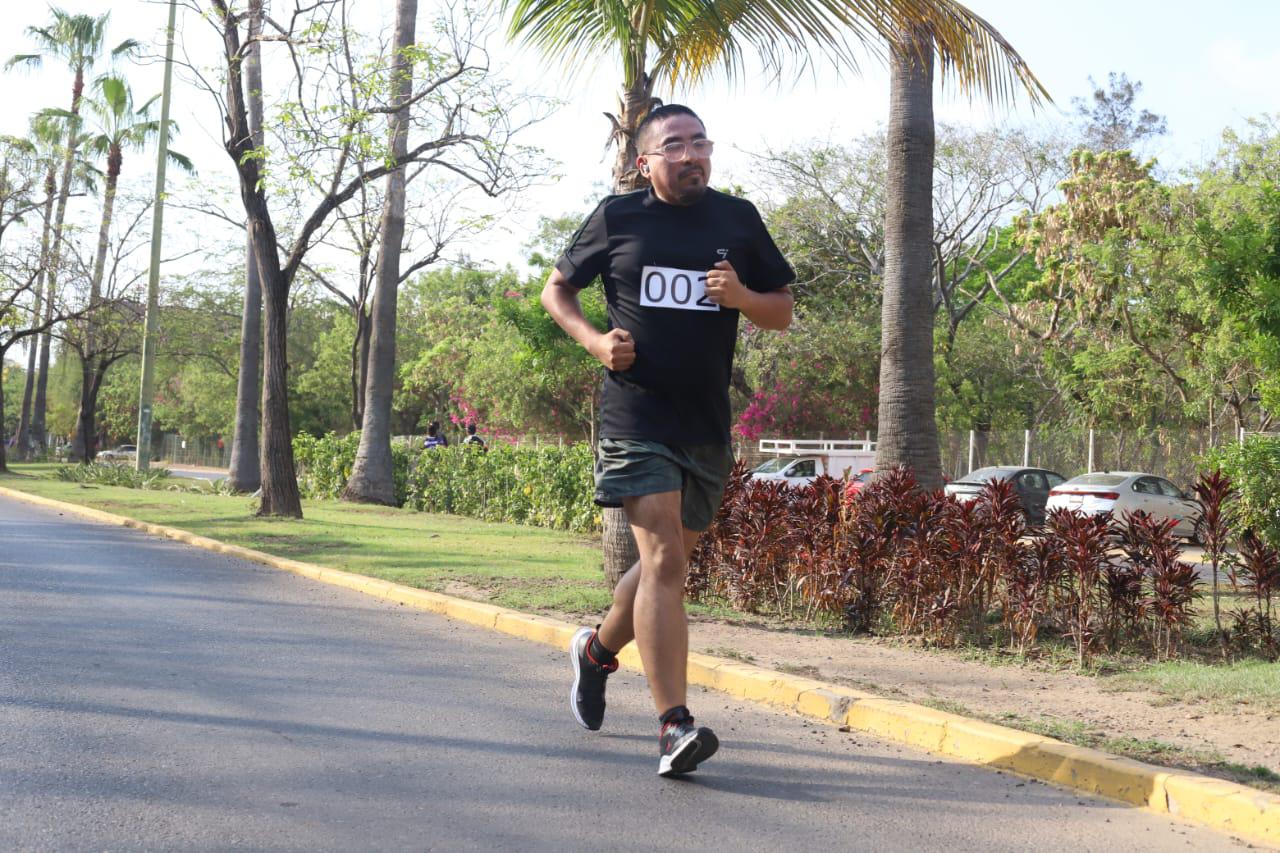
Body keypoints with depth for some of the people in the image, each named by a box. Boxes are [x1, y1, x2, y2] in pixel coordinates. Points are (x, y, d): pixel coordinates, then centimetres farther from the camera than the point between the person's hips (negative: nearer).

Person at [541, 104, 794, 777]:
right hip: (636, 415, -4)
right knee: (663, 558, -17)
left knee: (667, 563, 16)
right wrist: (594, 341, -5)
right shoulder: (617, 218, 3)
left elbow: (783, 312, 15)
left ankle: (598, 649, 43)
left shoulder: (738, 220, 10)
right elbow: (556, 289, 14)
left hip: (707, 426, 4)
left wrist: (743, 297, -7)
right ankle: (674, 727, -18)